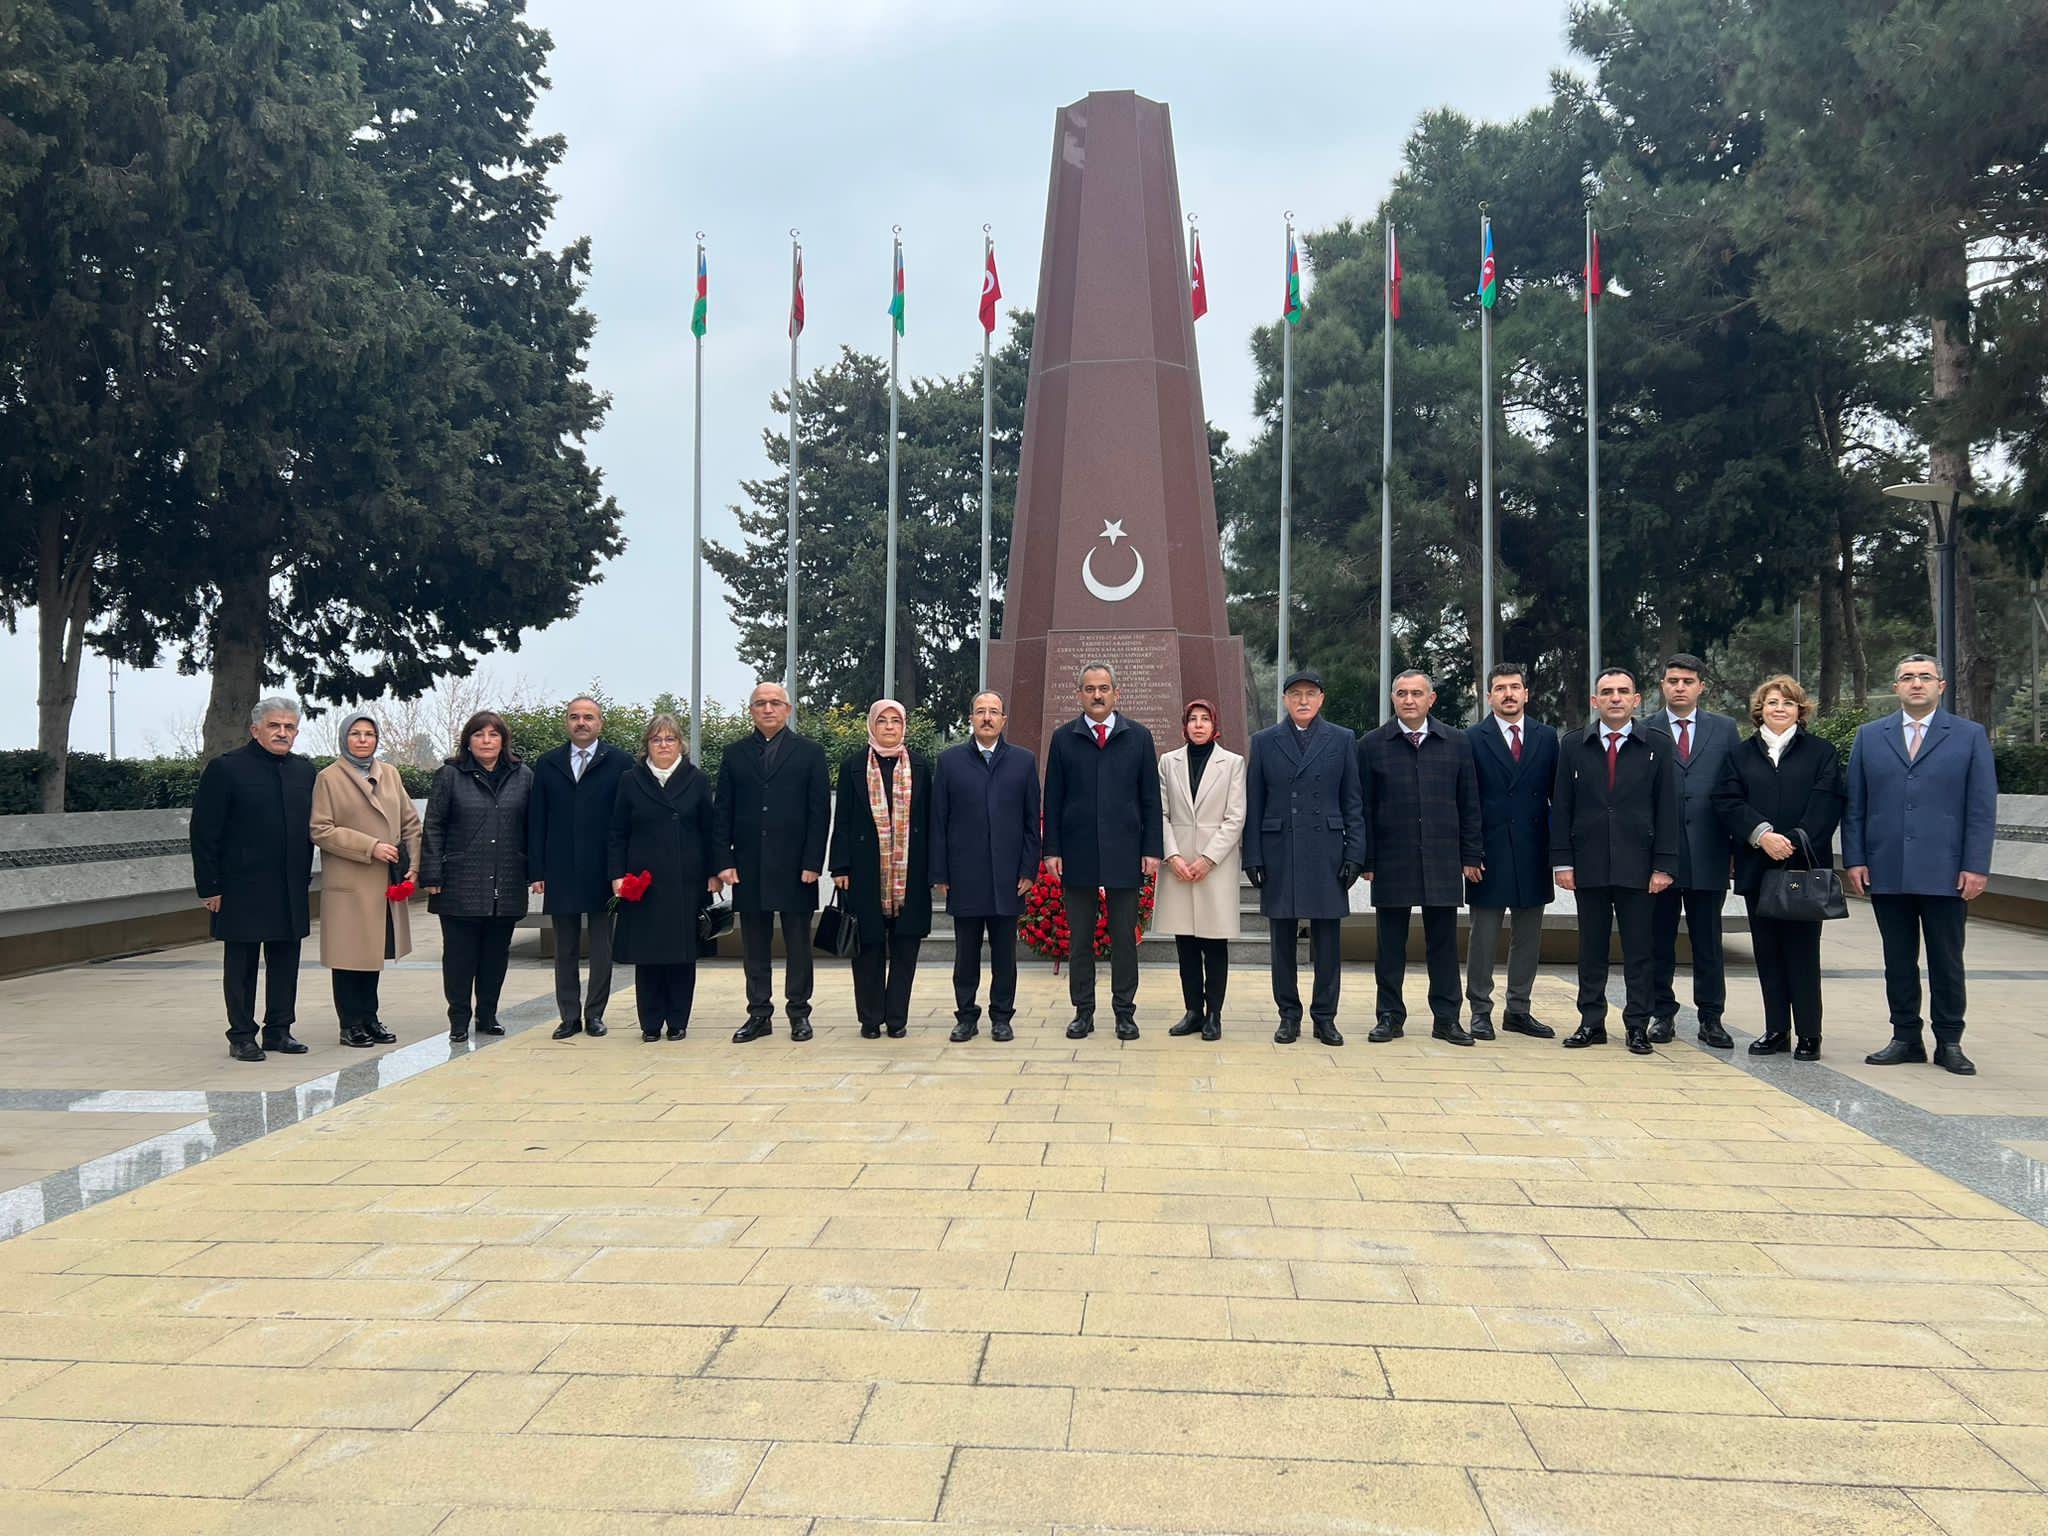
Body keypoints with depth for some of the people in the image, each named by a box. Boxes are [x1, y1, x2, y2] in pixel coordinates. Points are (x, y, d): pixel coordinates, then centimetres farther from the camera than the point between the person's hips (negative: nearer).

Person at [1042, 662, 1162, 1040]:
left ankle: (1124, 1012, 13)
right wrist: (1052, 850, -2)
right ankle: (1083, 1011, 14)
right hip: (1077, 854, 0)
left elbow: (1150, 798, 5)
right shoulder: (1063, 738, 6)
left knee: (1124, 937, 5)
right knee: (1079, 938, 6)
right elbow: (1053, 800, 5)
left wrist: (1152, 849, -2)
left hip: (1124, 853, 0)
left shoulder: (1138, 737, 5)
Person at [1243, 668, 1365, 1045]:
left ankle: (1324, 1017, 11)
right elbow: (1253, 804, 7)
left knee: (1328, 940, 2)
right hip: (1278, 853, 1)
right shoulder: (1264, 741, 7)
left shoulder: (1342, 740, 6)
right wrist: (1253, 857, 0)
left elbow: (1353, 803, 6)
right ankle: (1289, 1016, 15)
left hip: (1326, 852, -1)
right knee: (1282, 939, 5)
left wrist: (1354, 854, -2)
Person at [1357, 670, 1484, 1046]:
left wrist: (1470, 856, 3)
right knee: (1390, 944, 5)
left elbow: (1469, 803, 8)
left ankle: (1446, 1018, 13)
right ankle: (1389, 1016, 14)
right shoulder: (1372, 745, 3)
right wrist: (1366, 859, -3)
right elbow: (1364, 807, 2)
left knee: (1443, 942, 5)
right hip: (1391, 860, -1)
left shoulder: (1457, 743, 8)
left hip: (1442, 860, 1)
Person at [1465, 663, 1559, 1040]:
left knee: (1528, 937, 9)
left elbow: (1557, 794, 9)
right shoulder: (1474, 739, -1)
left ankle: (1519, 1011, 19)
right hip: (1490, 852, -3)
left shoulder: (1546, 737, 9)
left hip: (1533, 853, 4)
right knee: (1484, 936, 2)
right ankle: (1480, 1012, 10)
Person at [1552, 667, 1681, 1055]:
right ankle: (1592, 1022, 15)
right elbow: (1561, 808, 6)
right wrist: (1562, 861, -1)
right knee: (1591, 948, 7)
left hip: (1637, 865, -1)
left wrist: (1664, 865, -5)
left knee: (1639, 950, 2)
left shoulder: (1657, 746, 4)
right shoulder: (1573, 746, 7)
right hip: (1588, 865, 1)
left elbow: (1667, 809, 2)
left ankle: (1637, 1025, 10)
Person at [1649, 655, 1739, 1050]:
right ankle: (1662, 1014, 17)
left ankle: (1711, 1018, 14)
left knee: (1708, 942, 7)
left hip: (1708, 854, 1)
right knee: (1659, 940, 7)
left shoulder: (1724, 729, 8)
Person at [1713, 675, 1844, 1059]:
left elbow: (1826, 804, -5)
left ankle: (1809, 1035, 5)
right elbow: (1727, 802, 0)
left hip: (1804, 866, -3)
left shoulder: (1822, 751, 6)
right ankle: (1776, 1031, 14)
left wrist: (1792, 842, -15)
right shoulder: (1741, 754, 12)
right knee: (1767, 951, 6)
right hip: (1757, 866, 3)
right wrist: (1762, 834, -14)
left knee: (1802, 950, -3)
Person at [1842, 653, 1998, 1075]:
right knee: (1898, 960, 8)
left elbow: (1983, 808, 0)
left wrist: (1976, 866, -7)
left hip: (1945, 873, -2)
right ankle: (1906, 1038, 17)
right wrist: (1854, 859, 0)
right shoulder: (1869, 736, 10)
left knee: (1946, 961, 4)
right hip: (1886, 873, 2)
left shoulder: (1970, 736, 4)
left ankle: (1949, 1042, 14)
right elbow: (1854, 805, 8)